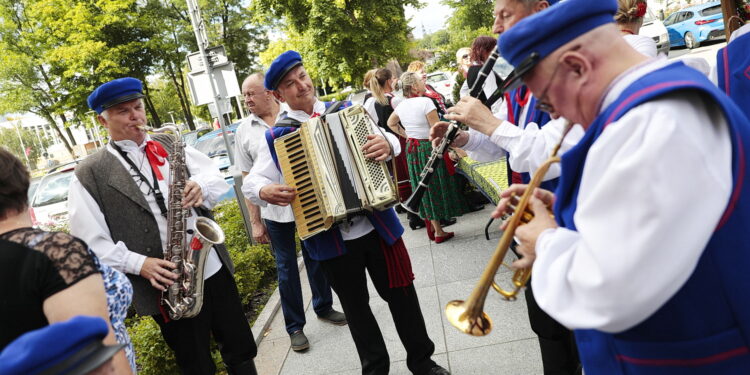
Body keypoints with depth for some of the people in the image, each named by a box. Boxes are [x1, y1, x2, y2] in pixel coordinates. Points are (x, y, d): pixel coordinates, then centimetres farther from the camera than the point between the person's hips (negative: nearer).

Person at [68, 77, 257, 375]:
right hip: (167, 287, -3)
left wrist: (200, 188, -18)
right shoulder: (89, 176, -3)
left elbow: (217, 178, 4)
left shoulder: (169, 146, 8)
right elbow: (90, 243, -5)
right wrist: (139, 264, -17)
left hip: (215, 268, 4)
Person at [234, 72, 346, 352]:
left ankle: (324, 307, 39)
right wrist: (255, 222, 0)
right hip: (274, 210, 0)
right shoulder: (244, 132, -1)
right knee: (286, 267, 10)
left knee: (316, 258, 16)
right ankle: (295, 326, 26)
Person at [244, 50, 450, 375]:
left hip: (379, 226, 1)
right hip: (330, 240, -1)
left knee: (402, 294, 13)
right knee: (355, 307, 17)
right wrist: (266, 191, -23)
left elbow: (388, 139, 3)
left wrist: (387, 144, -21)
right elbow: (252, 182, 0)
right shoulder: (276, 137, -1)